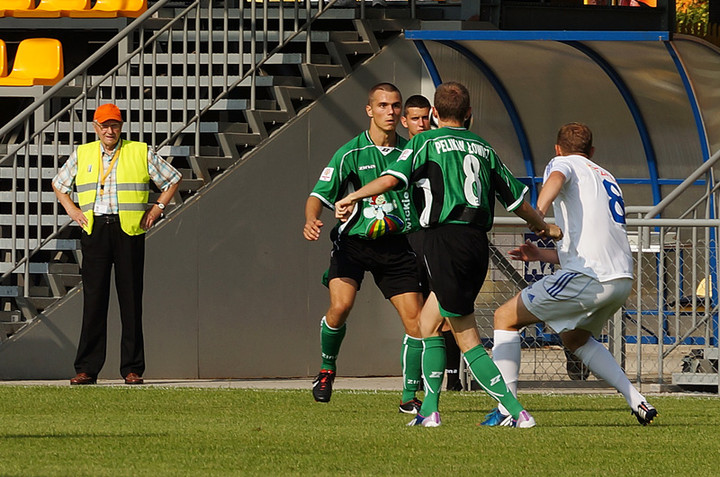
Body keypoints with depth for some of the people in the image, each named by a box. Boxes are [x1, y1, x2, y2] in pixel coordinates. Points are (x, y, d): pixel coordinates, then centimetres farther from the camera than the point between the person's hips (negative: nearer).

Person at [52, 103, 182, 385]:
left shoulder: (141, 153, 7)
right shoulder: (81, 155, 13)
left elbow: (172, 179, 16)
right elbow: (58, 184, 28)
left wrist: (157, 208, 6)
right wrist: (71, 209, 13)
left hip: (129, 230, -1)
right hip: (94, 230, 1)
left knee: (131, 299, -2)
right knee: (94, 298, -2)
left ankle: (133, 369, 1)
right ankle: (86, 369, -1)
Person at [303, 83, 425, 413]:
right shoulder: (351, 153, -6)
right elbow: (320, 194, -9)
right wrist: (311, 220, -28)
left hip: (397, 245, 3)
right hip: (353, 240, -3)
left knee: (415, 319, -6)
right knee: (341, 304, -24)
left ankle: (410, 397, 8)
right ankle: (327, 369, 4)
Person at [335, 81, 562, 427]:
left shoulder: (427, 142, 4)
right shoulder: (483, 147, 19)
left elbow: (393, 178, -13)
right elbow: (515, 197, 24)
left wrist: (354, 197, -9)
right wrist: (545, 228, 39)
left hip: (445, 240, -6)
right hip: (477, 240, 6)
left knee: (467, 339, -3)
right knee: (428, 322, 17)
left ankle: (516, 410, -9)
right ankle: (429, 410, 10)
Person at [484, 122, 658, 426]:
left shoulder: (564, 163, 9)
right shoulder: (607, 178, 31)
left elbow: (557, 178, -18)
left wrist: (539, 211, -37)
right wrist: (542, 255, 38)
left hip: (587, 276, -8)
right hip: (623, 279, 8)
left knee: (505, 318, 5)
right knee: (574, 337, 33)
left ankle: (506, 410, -6)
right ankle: (637, 401, 20)